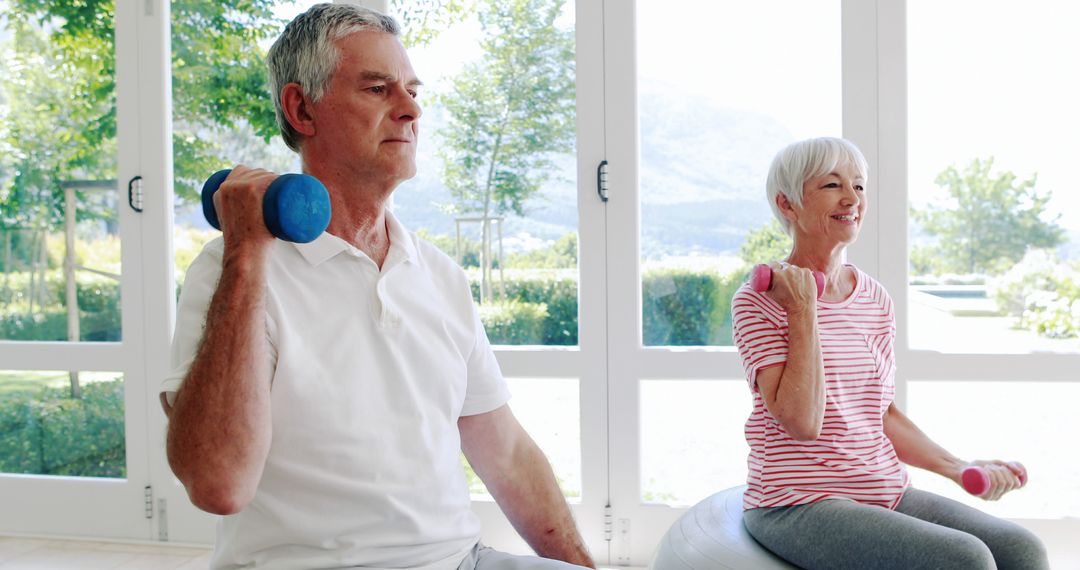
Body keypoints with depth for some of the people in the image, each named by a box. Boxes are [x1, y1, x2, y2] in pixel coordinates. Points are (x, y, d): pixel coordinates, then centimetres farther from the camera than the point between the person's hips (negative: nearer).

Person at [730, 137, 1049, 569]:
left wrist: (958, 468, 8)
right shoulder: (759, 301, -9)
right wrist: (804, 311, -17)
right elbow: (802, 421, -20)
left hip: (886, 493, 7)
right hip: (797, 507, -6)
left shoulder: (875, 298, 10)